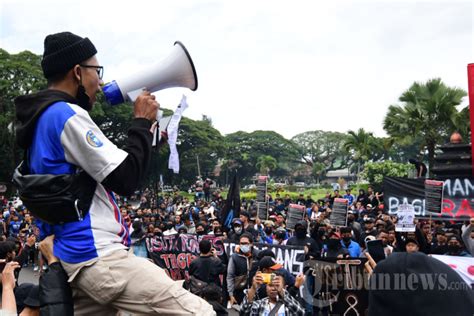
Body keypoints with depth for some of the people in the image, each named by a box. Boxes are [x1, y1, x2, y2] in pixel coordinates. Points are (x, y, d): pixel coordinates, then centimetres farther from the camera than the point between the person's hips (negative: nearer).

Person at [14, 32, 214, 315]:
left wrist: (145, 134, 15)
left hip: (76, 255, 11)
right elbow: (126, 180, -16)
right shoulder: (67, 114, -13)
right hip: (97, 257, -11)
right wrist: (142, 122, -5)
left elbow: (106, 170, 21)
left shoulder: (42, 120, 18)